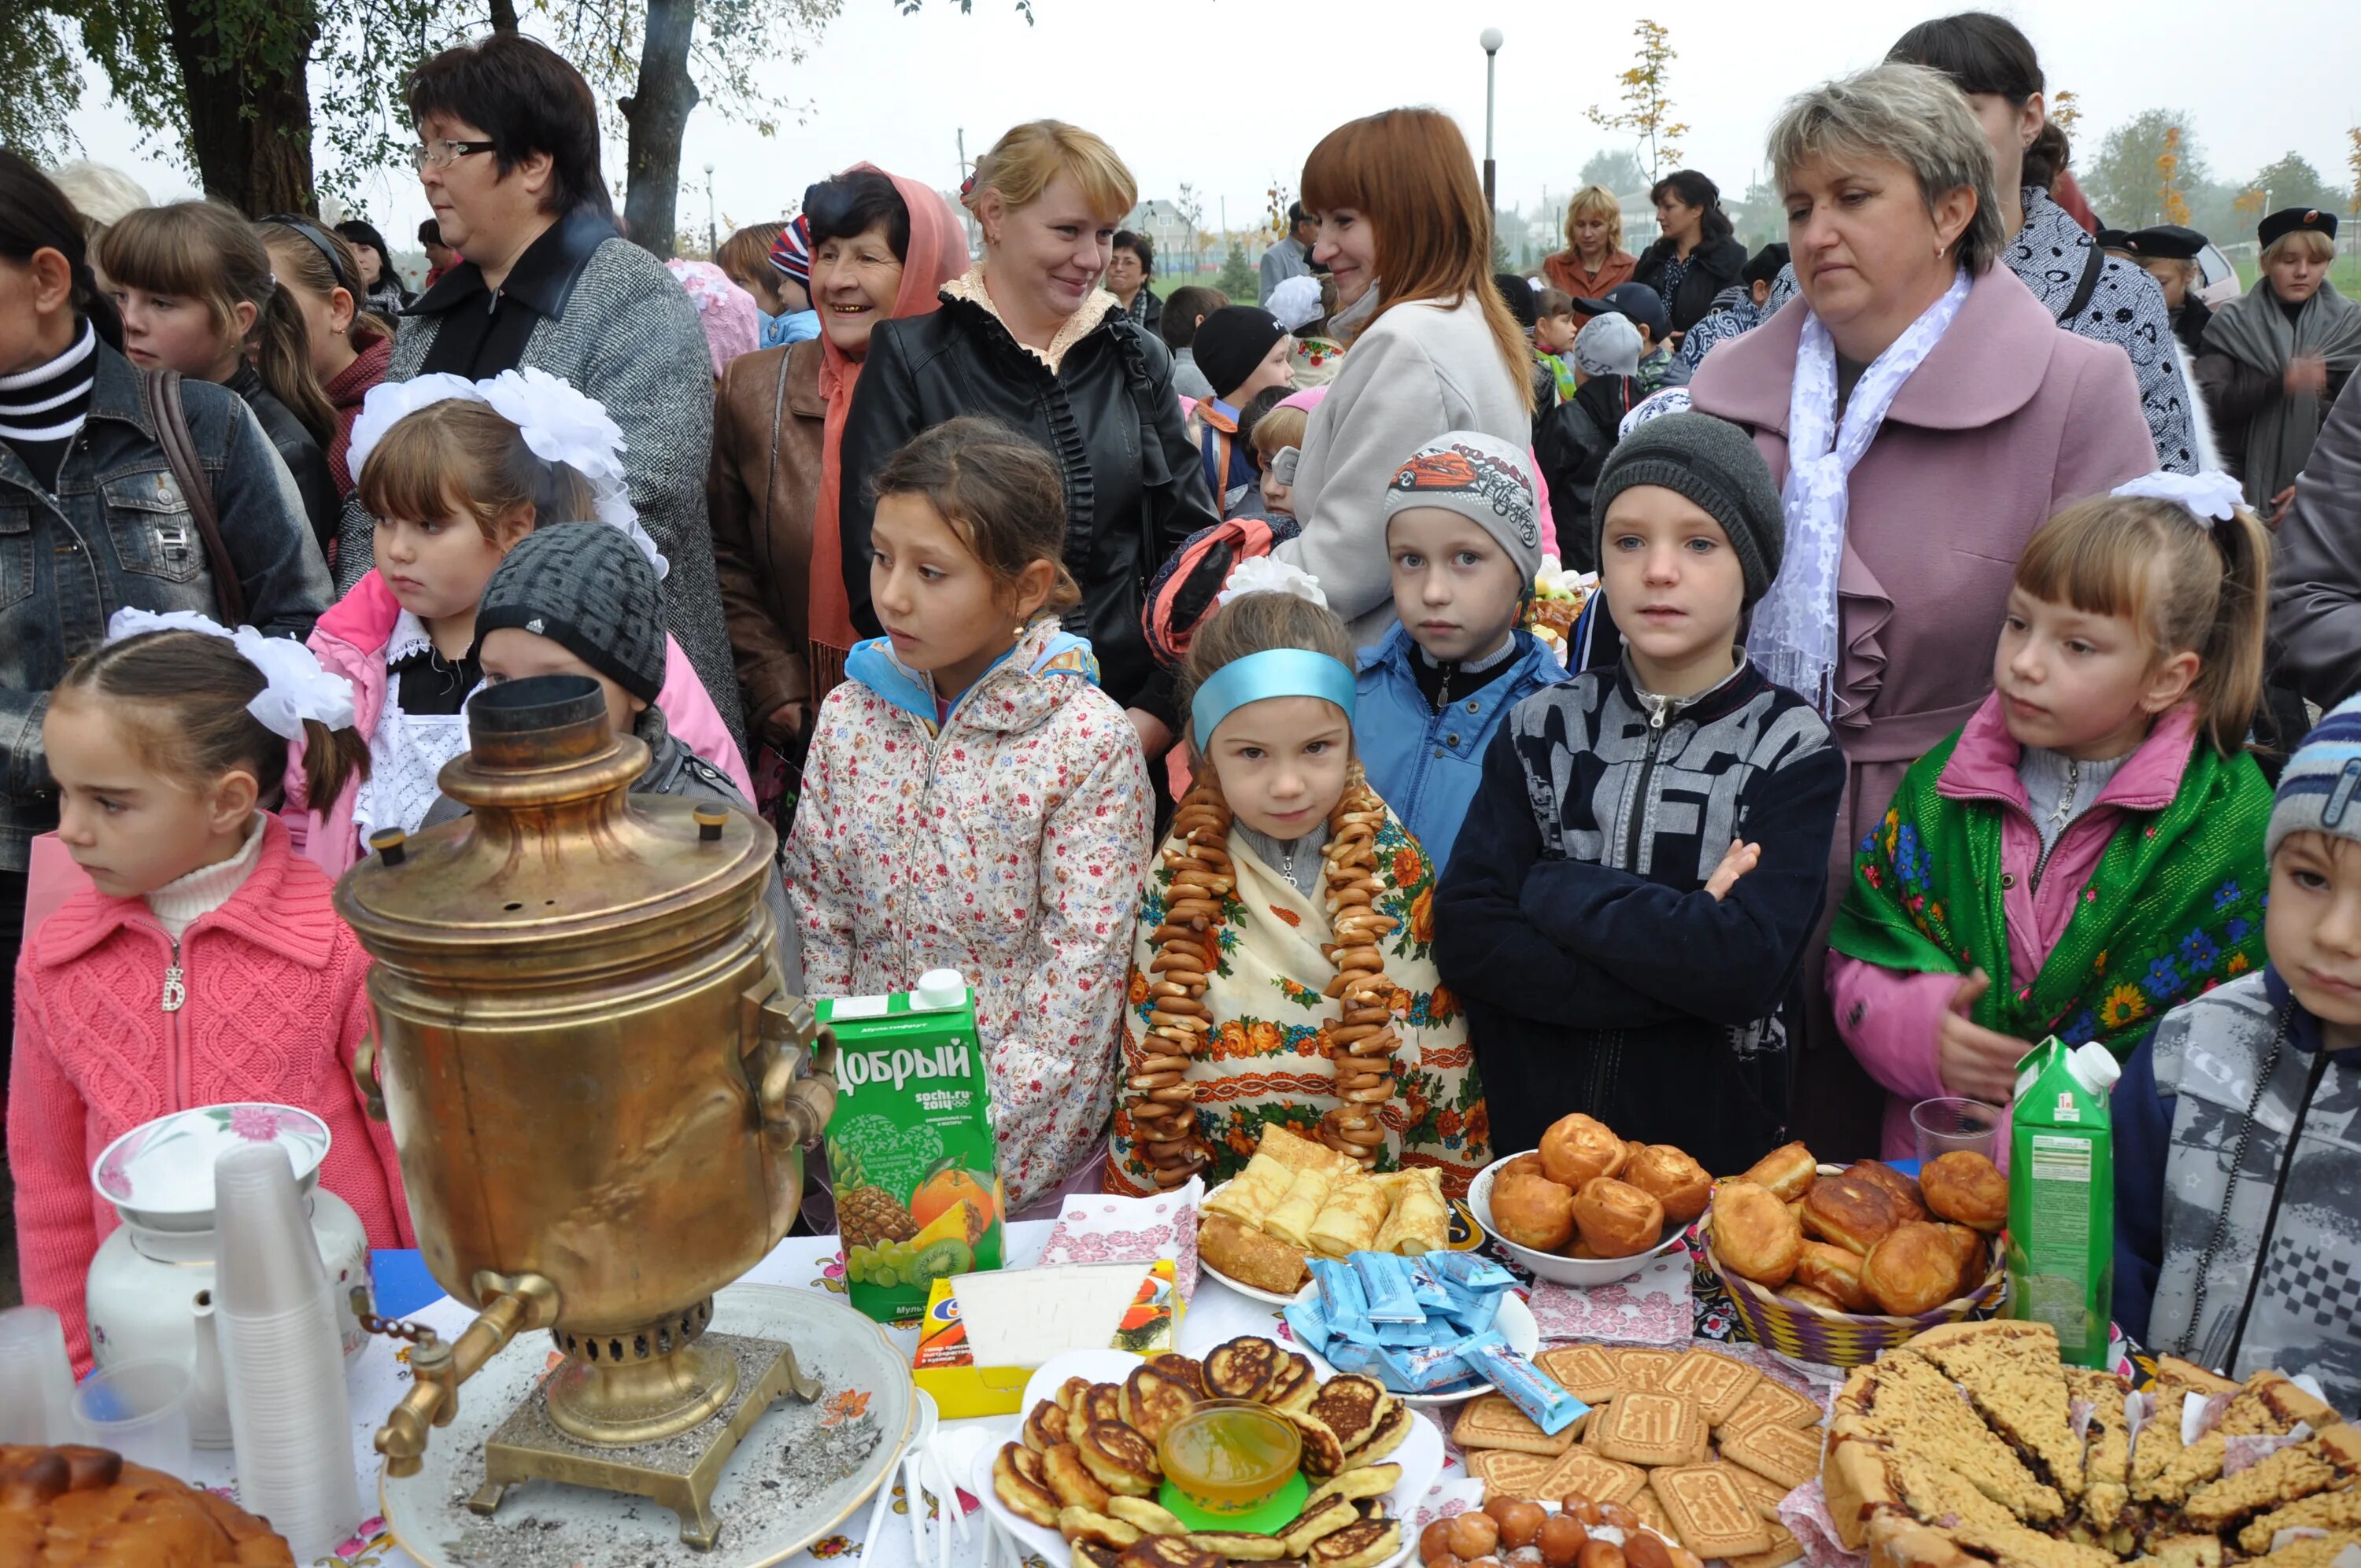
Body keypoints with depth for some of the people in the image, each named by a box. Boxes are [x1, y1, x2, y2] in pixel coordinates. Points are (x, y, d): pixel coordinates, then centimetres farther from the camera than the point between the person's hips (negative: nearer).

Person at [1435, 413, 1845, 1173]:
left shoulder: (1793, 748, -1)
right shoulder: (1543, 726, 4)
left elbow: (1748, 968, -16)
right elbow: (1464, 938, -7)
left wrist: (1556, 890, -10)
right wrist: (1677, 949, -14)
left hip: (1712, 1143, -1)